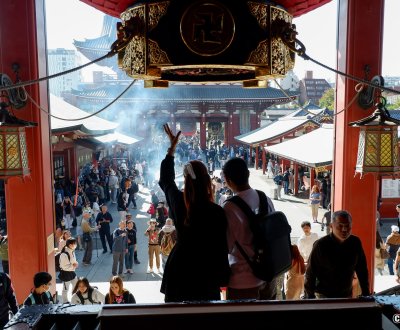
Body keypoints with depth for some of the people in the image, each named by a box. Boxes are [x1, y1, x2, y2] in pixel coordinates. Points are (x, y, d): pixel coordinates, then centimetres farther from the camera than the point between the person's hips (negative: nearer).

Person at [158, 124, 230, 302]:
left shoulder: (178, 202, -9)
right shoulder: (217, 212, -19)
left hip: (179, 270, 3)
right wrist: (222, 277, 3)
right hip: (205, 272, -3)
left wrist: (172, 146, 18)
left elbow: (166, 180, 11)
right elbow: (221, 247, -11)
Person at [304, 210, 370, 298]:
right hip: (323, 295, -3)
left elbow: (362, 270, 7)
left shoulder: (356, 243, -4)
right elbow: (310, 273, -10)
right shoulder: (320, 245, -16)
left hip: (347, 295, 4)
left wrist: (366, 293, 8)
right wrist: (309, 297, -10)